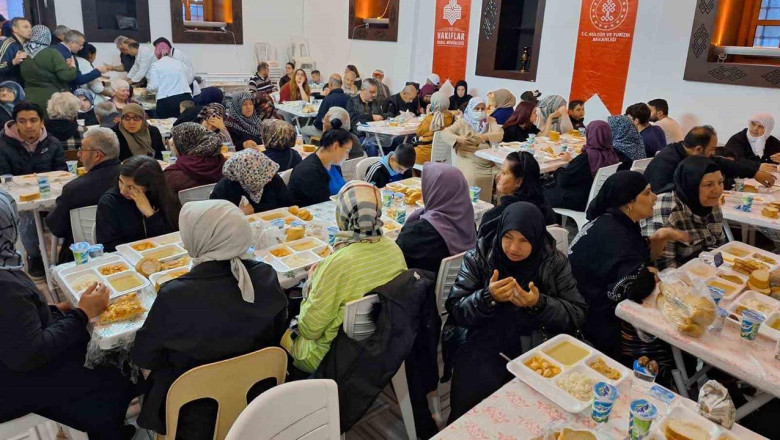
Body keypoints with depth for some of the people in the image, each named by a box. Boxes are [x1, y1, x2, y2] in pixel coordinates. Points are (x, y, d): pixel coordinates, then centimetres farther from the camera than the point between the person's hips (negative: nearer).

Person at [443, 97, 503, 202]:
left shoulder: (490, 121, 17)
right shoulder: (463, 122, 12)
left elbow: (500, 134, 2)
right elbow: (446, 132, 2)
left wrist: (485, 137, -19)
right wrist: (459, 139, -18)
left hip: (487, 160, 2)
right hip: (467, 158, -2)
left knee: (497, 175, -18)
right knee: (470, 177, -26)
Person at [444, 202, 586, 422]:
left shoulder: (555, 262, -1)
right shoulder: (479, 256, -2)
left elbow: (577, 315, -2)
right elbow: (455, 310, -4)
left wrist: (540, 304, -20)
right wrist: (488, 298, -23)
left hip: (537, 345, 1)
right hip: (483, 342, -1)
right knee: (475, 393, -25)